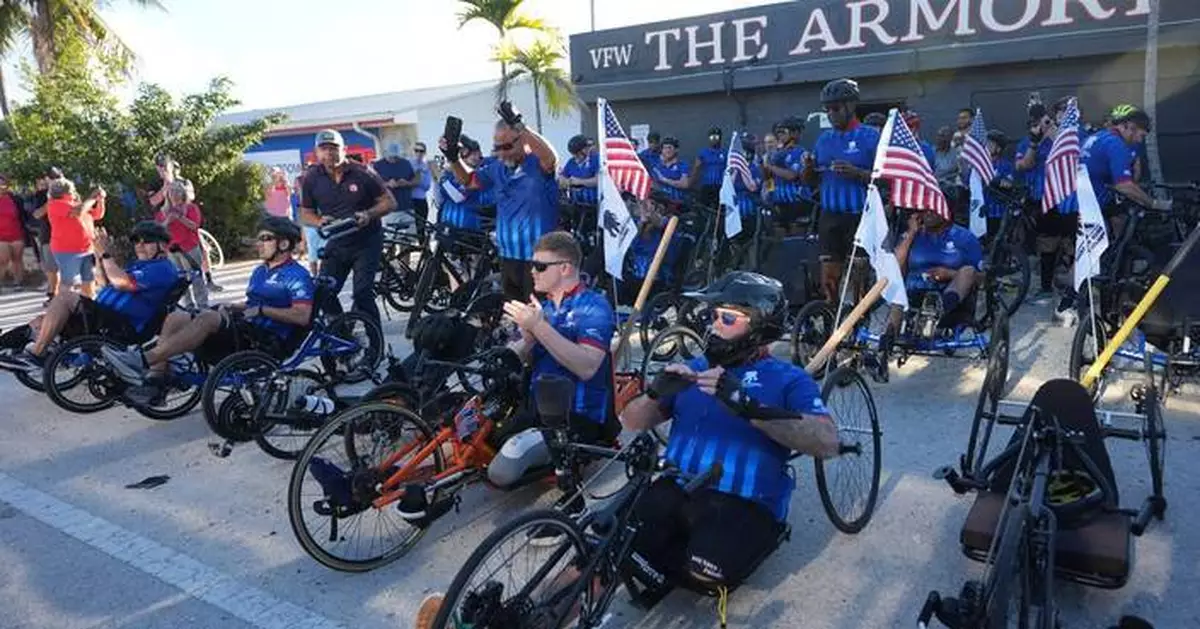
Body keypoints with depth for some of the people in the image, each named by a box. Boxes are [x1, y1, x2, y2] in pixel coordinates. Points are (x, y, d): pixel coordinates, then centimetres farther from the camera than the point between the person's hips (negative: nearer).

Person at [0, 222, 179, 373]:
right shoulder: (139, 264, 28)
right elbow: (108, 283, 31)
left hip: (121, 327, -10)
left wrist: (105, 254, -7)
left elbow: (121, 283, -20)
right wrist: (100, 253, 19)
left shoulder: (162, 268, -7)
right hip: (106, 317, 10)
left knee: (65, 297, -23)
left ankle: (34, 355, -21)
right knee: (39, 325, 3)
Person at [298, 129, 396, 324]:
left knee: (362, 293, -12)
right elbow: (306, 213, 6)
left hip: (366, 243, -4)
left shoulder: (362, 174, -11)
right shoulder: (312, 178, -2)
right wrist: (319, 221, -17)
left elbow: (390, 202, -7)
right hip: (336, 244, 4)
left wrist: (368, 214, -25)